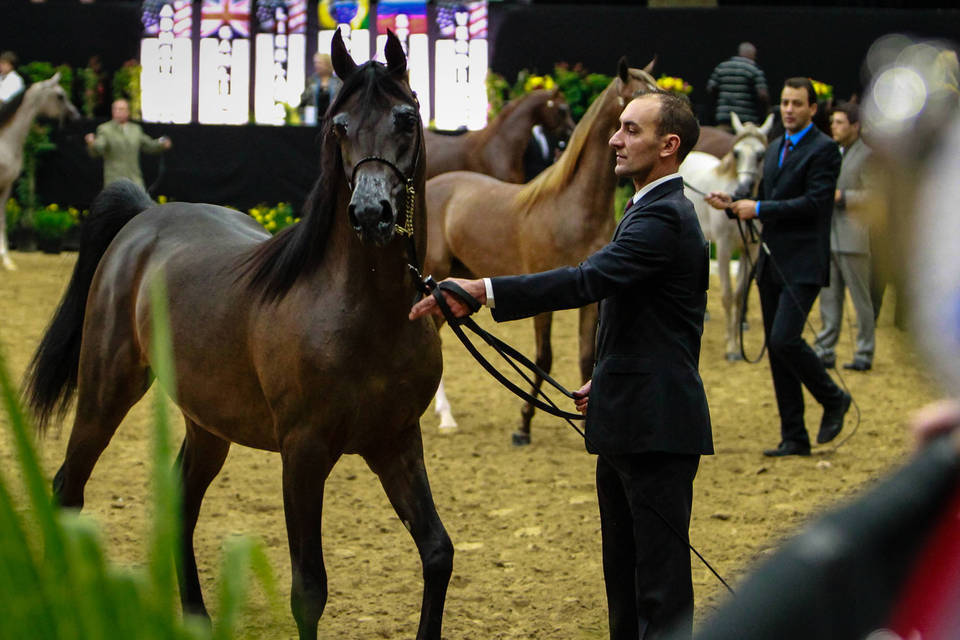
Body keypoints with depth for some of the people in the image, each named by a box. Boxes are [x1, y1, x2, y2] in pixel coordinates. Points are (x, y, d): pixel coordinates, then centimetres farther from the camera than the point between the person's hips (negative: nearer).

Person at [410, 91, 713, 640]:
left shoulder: (664, 218, -18)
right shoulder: (659, 210, 18)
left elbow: (588, 281, -31)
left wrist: (483, 291, -36)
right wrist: (610, 379, 17)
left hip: (656, 427, -11)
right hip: (627, 425, 11)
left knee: (661, 579, -7)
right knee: (624, 575, 18)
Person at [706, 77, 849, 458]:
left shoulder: (823, 150, -8)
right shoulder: (775, 149, 17)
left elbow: (814, 203, -18)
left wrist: (758, 209, -16)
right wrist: (733, 204, 2)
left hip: (803, 264, -8)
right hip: (771, 262, 8)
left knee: (785, 338, -19)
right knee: (776, 347, 7)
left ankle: (833, 399, 5)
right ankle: (794, 437, 11)